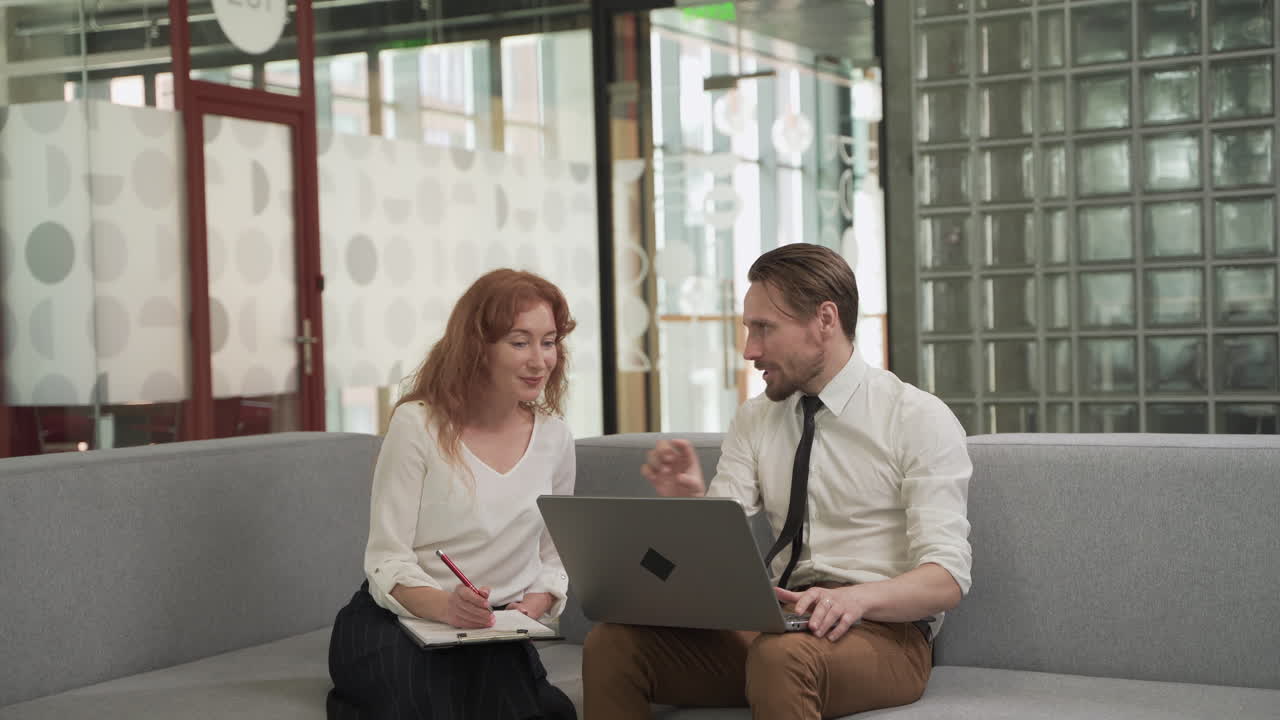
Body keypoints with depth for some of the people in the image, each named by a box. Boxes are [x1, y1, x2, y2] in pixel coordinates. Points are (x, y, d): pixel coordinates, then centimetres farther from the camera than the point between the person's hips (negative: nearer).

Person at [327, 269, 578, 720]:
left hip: (493, 632, 3)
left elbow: (555, 555, 15)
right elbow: (387, 559, -11)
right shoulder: (417, 425, -10)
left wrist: (535, 605, -8)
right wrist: (446, 607, -30)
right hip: (396, 622, -3)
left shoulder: (554, 437, 5)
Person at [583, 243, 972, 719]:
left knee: (782, 657, -39)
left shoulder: (920, 419, -3)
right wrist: (686, 501, -18)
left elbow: (946, 578, -12)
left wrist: (857, 597, -31)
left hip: (881, 627, -5)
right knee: (611, 642, -18)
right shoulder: (753, 421, 13)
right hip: (776, 621, 5)